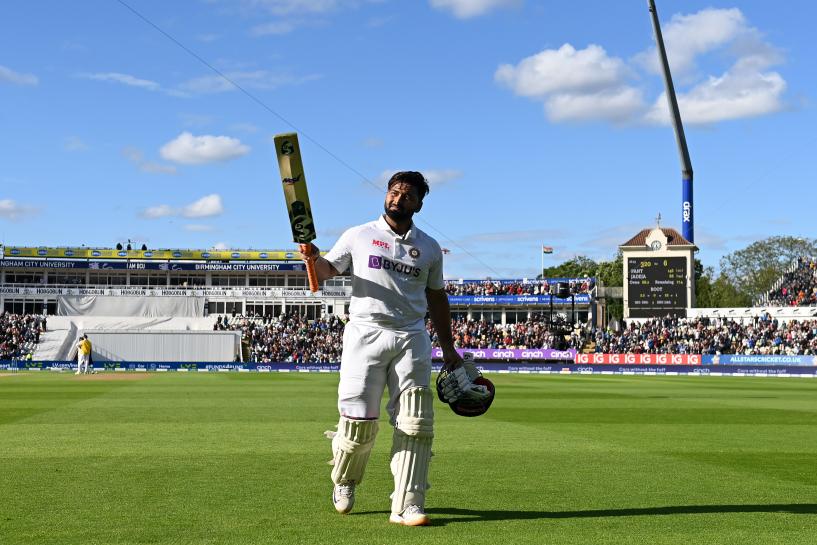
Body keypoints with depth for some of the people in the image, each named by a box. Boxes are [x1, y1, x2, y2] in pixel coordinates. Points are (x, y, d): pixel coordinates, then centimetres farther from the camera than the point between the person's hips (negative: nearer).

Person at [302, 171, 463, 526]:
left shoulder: (429, 248, 14)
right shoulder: (359, 236, 8)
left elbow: (437, 297, 20)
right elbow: (326, 272, 11)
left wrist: (448, 348, 18)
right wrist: (314, 259, -13)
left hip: (412, 339, 2)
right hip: (366, 334, -2)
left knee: (416, 424, -7)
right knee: (359, 422, -5)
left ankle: (406, 506, -4)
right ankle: (344, 479, 25)